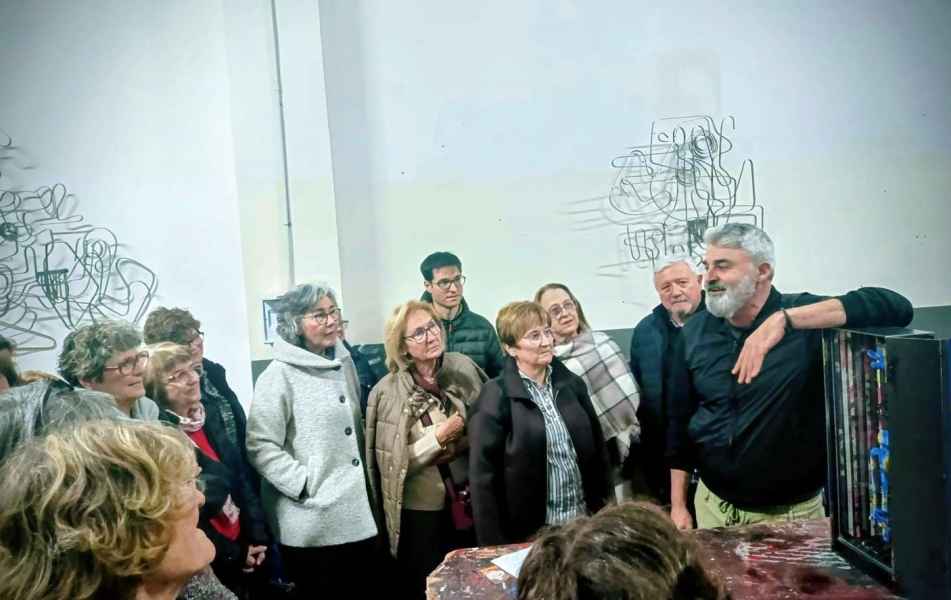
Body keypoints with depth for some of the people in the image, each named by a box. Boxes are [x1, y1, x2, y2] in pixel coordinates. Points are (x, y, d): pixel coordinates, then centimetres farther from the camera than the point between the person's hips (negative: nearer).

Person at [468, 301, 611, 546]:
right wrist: (495, 544, -13)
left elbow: (597, 449, 10)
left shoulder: (572, 384, 4)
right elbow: (483, 477, -12)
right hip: (529, 530, -4)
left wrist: (603, 509, 8)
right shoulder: (495, 398, -12)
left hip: (583, 521, 5)